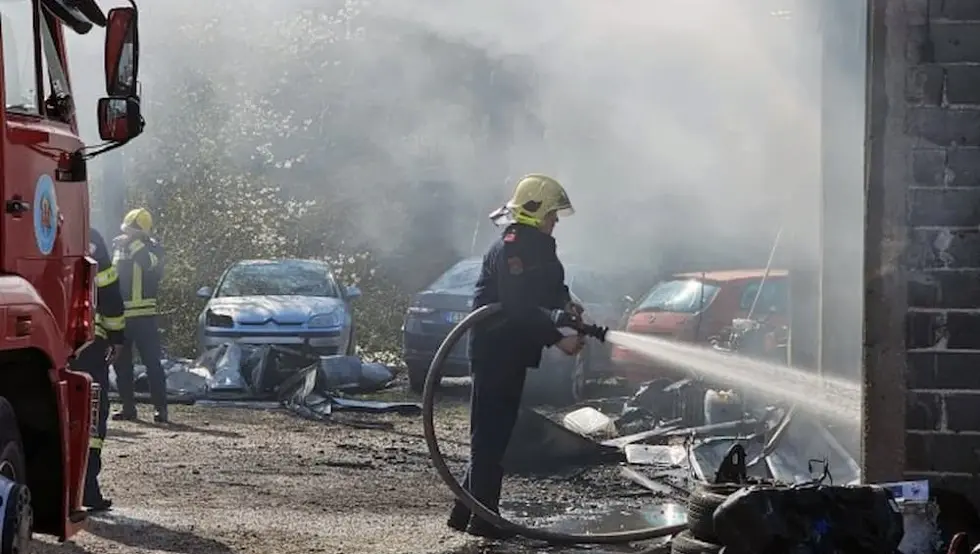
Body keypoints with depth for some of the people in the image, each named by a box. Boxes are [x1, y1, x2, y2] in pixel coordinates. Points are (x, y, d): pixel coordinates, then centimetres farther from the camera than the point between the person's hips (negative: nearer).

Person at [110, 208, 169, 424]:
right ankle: (128, 407, 17)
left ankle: (161, 408, -8)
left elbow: (153, 264, -25)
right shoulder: (118, 247, 16)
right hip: (119, 315, 6)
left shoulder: (152, 248, -2)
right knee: (121, 364, 9)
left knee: (152, 363, -8)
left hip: (143, 316, -6)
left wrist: (134, 244, -24)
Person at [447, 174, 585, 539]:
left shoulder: (537, 247, 14)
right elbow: (520, 309, -26)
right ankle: (482, 518, -6)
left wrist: (566, 305, -3)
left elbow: (550, 290, 20)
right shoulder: (511, 249, -18)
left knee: (495, 434, 13)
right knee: (490, 434, -8)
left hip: (512, 351, 10)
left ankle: (466, 512, 19)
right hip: (495, 349, -10)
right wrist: (558, 340, -27)